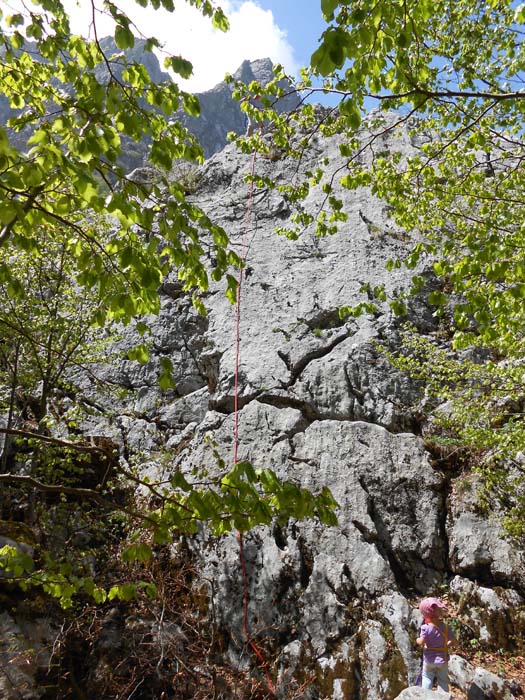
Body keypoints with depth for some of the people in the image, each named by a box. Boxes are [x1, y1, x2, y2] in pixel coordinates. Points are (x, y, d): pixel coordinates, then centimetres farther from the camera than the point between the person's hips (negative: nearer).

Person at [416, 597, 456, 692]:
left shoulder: (426, 628, -24)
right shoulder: (445, 627, -15)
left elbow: (421, 642, -23)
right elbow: (453, 640, -9)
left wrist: (417, 640, -2)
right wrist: (446, 646, 8)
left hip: (429, 660, -2)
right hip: (442, 659, 2)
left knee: (427, 677, 20)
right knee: (443, 680, 19)